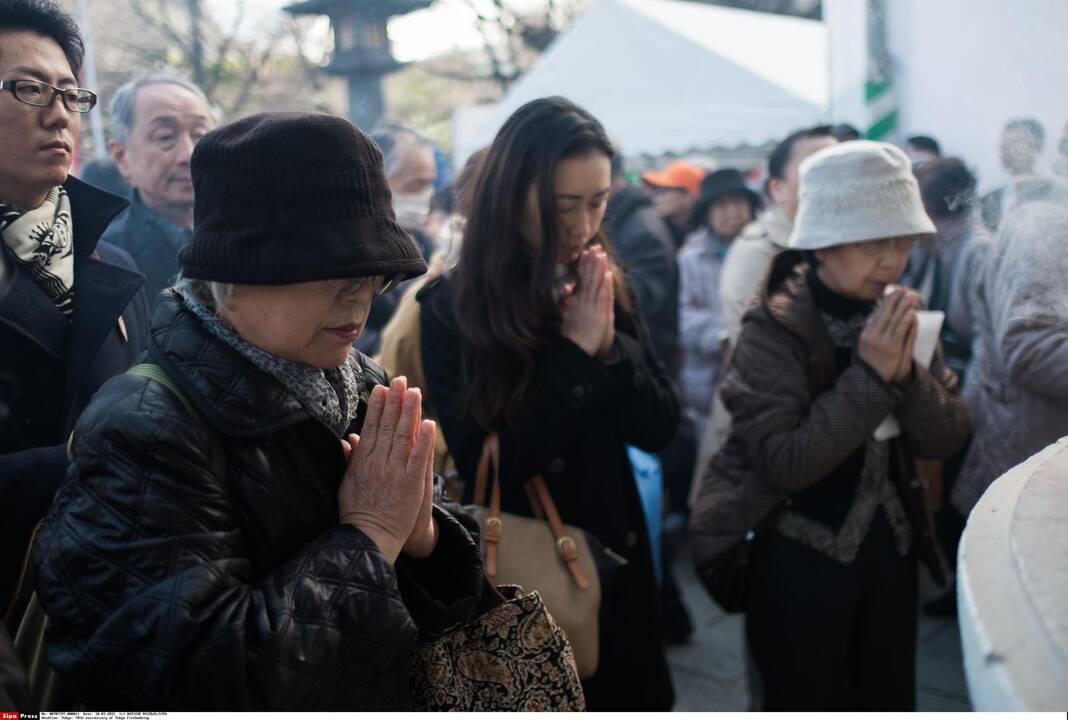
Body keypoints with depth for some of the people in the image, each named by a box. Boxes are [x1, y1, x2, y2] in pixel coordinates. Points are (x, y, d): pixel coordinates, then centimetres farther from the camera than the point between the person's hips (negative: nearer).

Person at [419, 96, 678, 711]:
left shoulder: (606, 289, -1)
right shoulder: (452, 307, -15)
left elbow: (661, 427, -2)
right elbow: (483, 468, -19)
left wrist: (610, 344, -18)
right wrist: (573, 352, -23)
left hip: (614, 560, 5)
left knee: (625, 695, 20)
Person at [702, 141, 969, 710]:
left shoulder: (899, 317, 1)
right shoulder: (773, 330, -18)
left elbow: (947, 438, -3)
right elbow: (781, 464, -26)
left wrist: (908, 371, -21)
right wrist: (870, 375, -27)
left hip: (890, 548, 6)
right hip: (799, 561, -5)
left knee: (890, 703, 18)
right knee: (807, 704, 10)